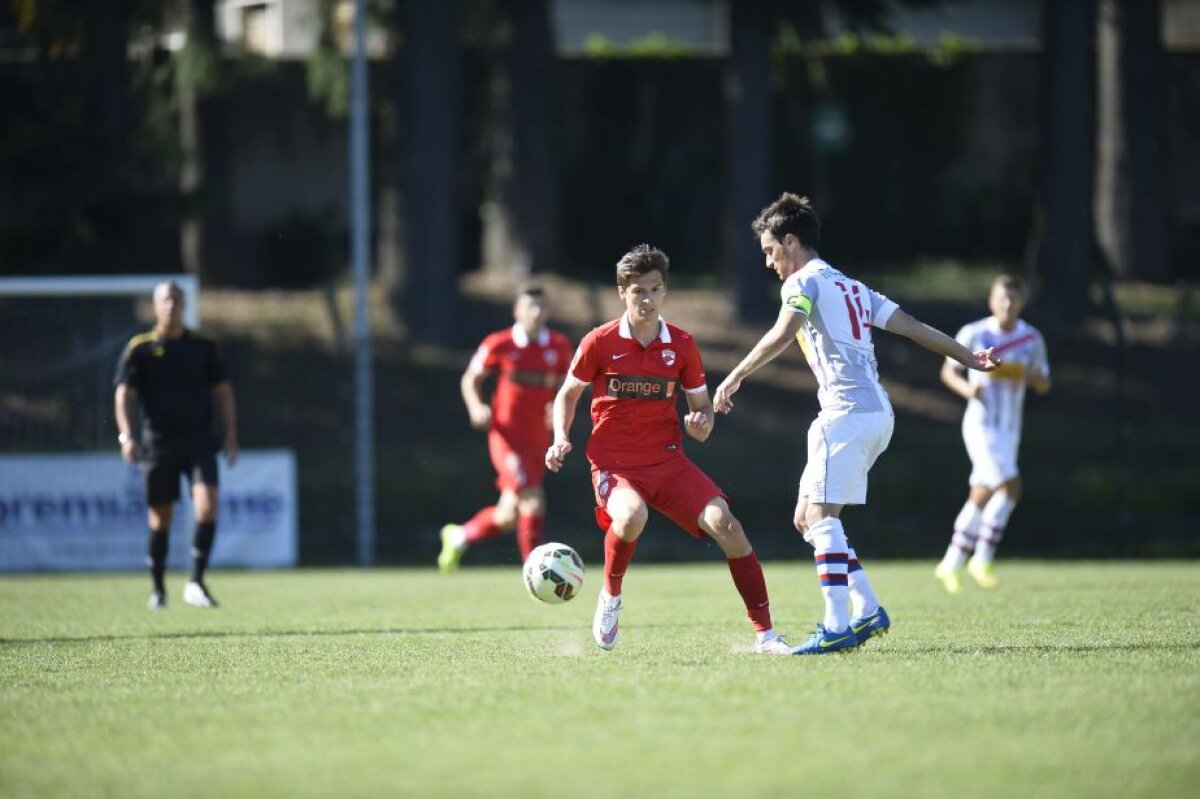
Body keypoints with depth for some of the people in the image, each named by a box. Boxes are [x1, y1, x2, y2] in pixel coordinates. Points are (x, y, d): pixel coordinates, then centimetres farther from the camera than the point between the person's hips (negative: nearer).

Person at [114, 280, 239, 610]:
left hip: (199, 442, 1)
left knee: (207, 508, -18)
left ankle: (195, 583, -12)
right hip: (158, 444, -1)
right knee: (160, 520, 4)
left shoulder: (203, 346, 6)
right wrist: (126, 435, -16)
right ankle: (158, 589, 21)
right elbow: (124, 394, -3)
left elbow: (223, 391, 11)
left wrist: (230, 434, 4)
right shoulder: (140, 348, 1)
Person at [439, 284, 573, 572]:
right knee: (533, 502, -20)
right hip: (508, 437, -5)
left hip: (539, 439, 5)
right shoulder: (499, 344, -6)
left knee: (508, 517, 10)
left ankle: (459, 537, 36)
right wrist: (476, 408, -13)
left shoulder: (559, 346, 3)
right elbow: (470, 380, 5)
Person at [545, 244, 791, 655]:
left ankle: (764, 633, -11)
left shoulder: (682, 344, 4)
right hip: (614, 464, -3)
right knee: (632, 516, -37)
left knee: (724, 523, -19)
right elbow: (568, 394, 12)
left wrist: (701, 422, -11)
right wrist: (561, 440, -5)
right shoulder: (599, 342, -3)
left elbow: (702, 407, 13)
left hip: (669, 461, 3)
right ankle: (611, 597, -6)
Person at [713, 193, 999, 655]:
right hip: (878, 412, 9)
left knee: (820, 514, -13)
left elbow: (783, 333, -20)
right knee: (807, 517, 12)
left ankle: (837, 628, -22)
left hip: (847, 410, -9)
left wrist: (736, 376, -20)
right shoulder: (853, 288, 25)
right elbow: (912, 327, 23)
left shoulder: (803, 281, -1)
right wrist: (968, 357, 27)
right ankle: (868, 610, 6)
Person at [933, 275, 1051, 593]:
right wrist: (966, 388, -17)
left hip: (1009, 430, 5)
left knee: (982, 496, 9)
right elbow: (948, 371, 4)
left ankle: (951, 565, 21)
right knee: (1010, 486, -20)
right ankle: (982, 560, -11)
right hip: (981, 425, -5)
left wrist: (1032, 376, -12)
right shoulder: (973, 334, -6)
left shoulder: (1032, 339, 5)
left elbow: (1044, 385, 12)